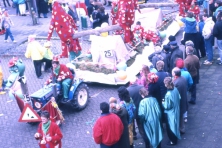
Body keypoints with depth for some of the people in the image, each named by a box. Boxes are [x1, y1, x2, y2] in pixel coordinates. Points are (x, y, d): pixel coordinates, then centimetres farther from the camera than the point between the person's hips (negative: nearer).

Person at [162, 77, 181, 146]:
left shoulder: (168, 94, -33)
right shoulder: (175, 89, -10)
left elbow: (167, 106, -24)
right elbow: (179, 98, 7)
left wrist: (163, 102, -4)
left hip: (170, 113, -7)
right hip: (176, 110, 7)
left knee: (170, 127, 14)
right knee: (174, 125, 26)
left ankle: (173, 141, 31)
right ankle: (175, 138, 44)